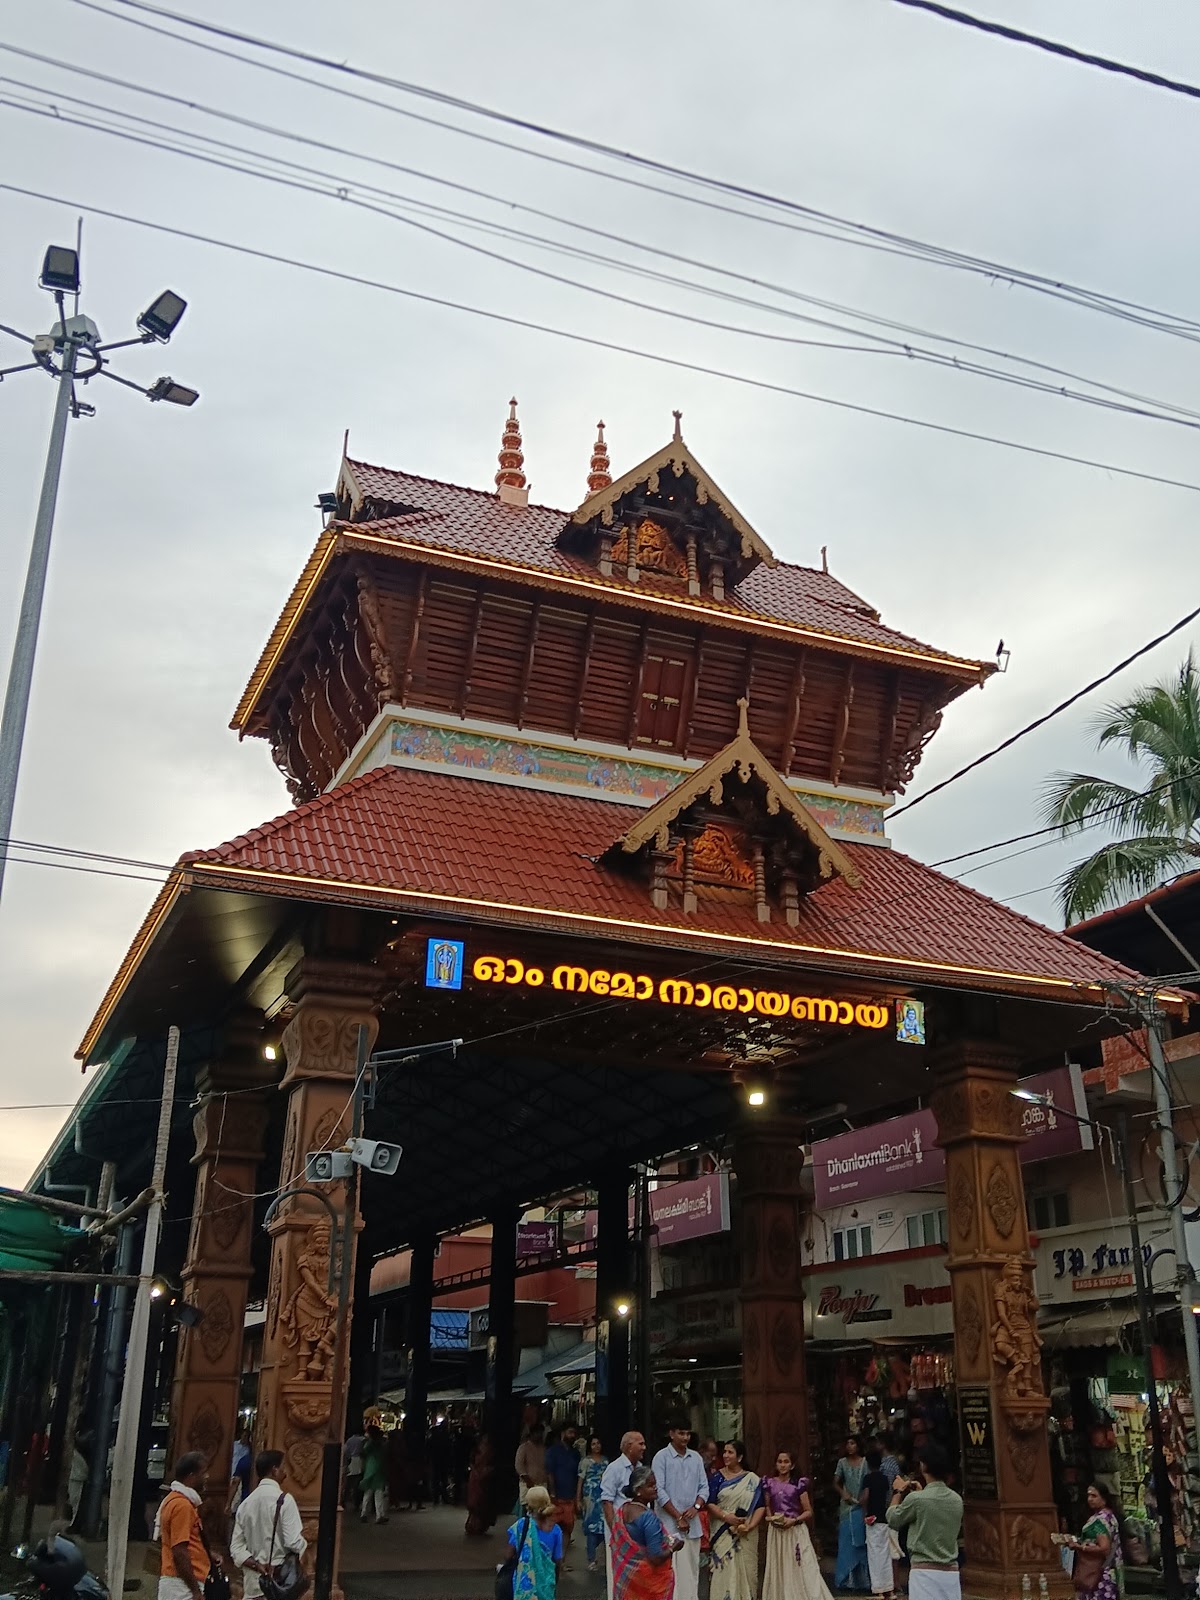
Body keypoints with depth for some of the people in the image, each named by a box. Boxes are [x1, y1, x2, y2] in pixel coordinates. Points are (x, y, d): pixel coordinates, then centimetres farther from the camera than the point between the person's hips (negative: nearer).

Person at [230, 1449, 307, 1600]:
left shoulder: (246, 1503, 7)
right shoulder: (284, 1500, -12)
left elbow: (236, 1547, 5)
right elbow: (294, 1542, -17)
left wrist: (256, 1565, -3)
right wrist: (304, 1543, 4)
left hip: (253, 1579, 6)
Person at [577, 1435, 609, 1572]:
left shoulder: (606, 1460, 11)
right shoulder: (585, 1461, 1)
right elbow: (580, 1481, 1)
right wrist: (578, 1500, -3)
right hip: (590, 1497, -3)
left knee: (604, 1526, -5)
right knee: (592, 1526, -4)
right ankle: (591, 1560, 5)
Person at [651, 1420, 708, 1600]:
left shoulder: (696, 1457, 9)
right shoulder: (662, 1457, -6)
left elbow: (704, 1487, 10)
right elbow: (660, 1491, -10)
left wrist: (696, 1507, -8)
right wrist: (678, 1517, -11)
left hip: (693, 1524, 5)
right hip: (670, 1524, -5)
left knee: (692, 1569, 8)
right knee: (672, 1570, -8)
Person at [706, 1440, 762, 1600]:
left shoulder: (753, 1480, 4)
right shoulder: (717, 1477, 3)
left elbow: (760, 1507, 0)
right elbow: (710, 1504, -3)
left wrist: (750, 1526, -15)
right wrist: (726, 1517, -18)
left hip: (746, 1536, 1)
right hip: (723, 1534, -1)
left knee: (745, 1572, 3)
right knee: (723, 1572, -3)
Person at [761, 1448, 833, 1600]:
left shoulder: (799, 1484, -2)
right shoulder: (769, 1484, 5)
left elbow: (808, 1512, 1)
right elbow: (766, 1508, 13)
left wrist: (794, 1520, -14)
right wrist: (771, 1518, -6)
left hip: (796, 1531, -2)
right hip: (776, 1532, 2)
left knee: (801, 1570, -6)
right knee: (779, 1570, 4)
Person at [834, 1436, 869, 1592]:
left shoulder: (865, 1463, 1)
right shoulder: (842, 1462, 5)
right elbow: (836, 1483, 5)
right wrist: (843, 1493, -13)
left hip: (862, 1507, -1)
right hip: (847, 1507, 1)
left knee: (861, 1542, 1)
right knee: (846, 1542, 1)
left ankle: (862, 1577, 10)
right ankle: (846, 1578, 7)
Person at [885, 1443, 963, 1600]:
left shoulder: (916, 1499, -14)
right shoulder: (956, 1499, 4)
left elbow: (893, 1520, 4)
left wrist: (898, 1492, 19)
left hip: (925, 1572, -6)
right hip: (951, 1572, 6)